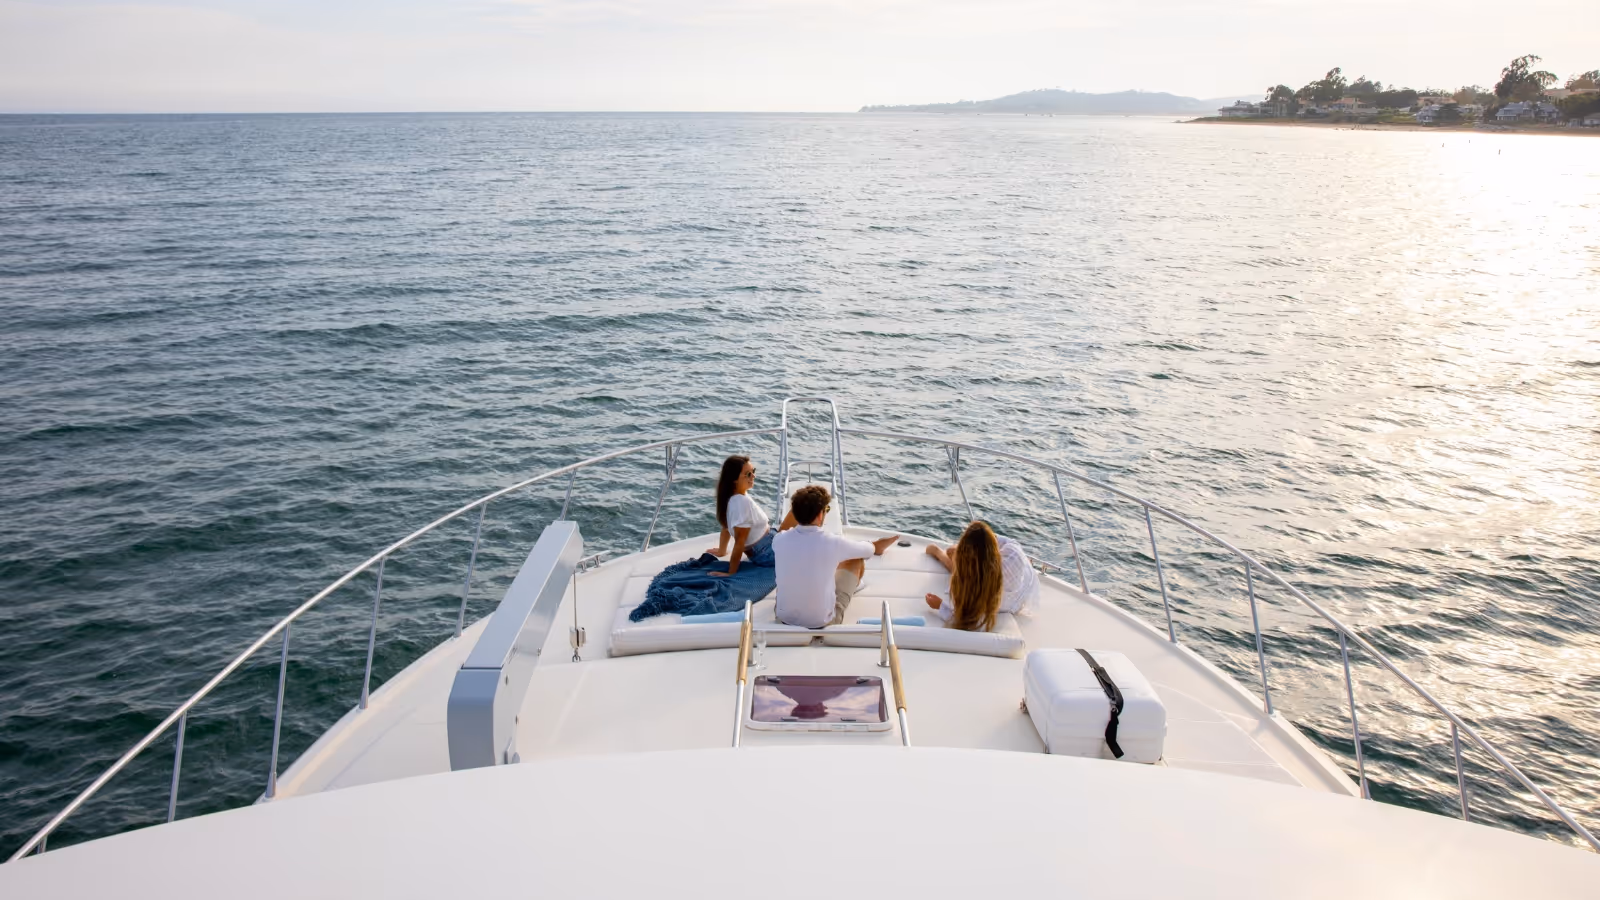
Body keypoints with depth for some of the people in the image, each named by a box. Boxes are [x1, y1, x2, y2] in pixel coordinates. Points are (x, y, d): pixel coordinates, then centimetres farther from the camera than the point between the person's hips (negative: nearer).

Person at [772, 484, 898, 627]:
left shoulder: (780, 540, -14)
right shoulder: (833, 543, -21)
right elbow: (871, 549, 2)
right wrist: (875, 547, 24)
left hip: (784, 617, 3)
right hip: (823, 621, -3)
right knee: (857, 560, 16)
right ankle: (853, 587, 50)